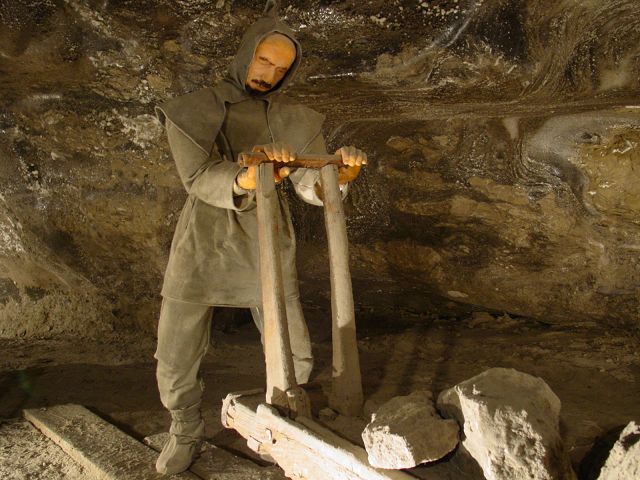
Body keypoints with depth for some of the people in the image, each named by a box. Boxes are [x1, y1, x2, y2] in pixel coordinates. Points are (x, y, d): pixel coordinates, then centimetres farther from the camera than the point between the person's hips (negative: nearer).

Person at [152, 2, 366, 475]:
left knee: (296, 359, 3)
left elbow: (313, 185, -7)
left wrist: (342, 174, -31)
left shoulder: (296, 119, 3)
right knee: (176, 362, 1)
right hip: (203, 245, -1)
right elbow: (199, 178, -18)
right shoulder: (192, 111, -4)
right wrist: (246, 179, -40)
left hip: (266, 247, 1)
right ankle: (186, 431, 31)